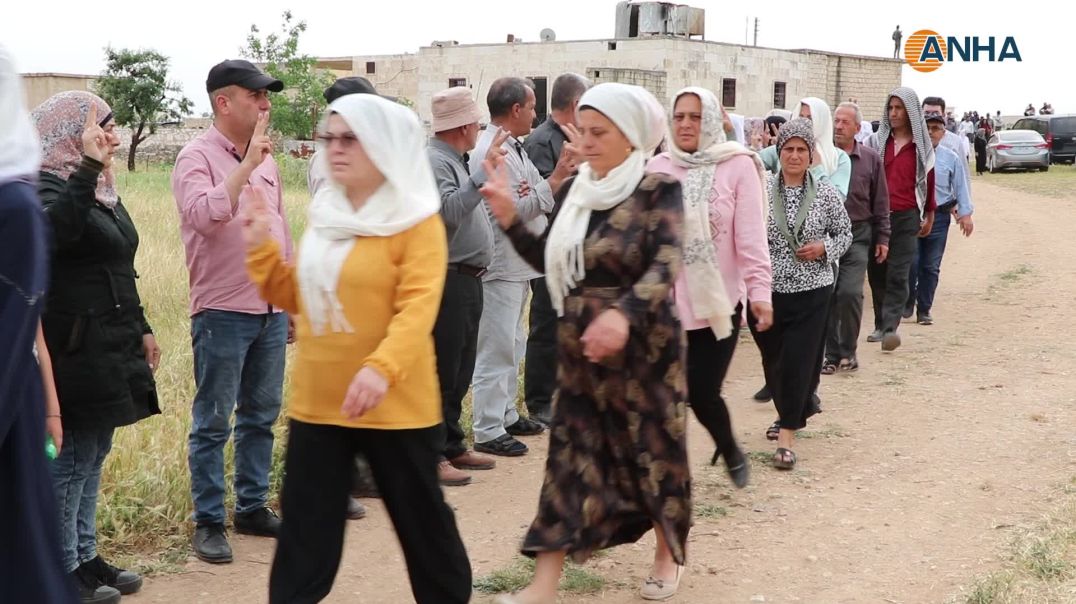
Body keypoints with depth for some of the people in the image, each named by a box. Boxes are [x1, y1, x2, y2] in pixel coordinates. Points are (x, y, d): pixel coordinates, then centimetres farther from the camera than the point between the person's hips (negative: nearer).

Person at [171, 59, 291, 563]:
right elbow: (205, 215, -27)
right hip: (223, 313, -7)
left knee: (261, 417, 14)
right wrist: (248, 163, -24)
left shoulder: (265, 159, 12)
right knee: (213, 423, 2)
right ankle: (208, 522, 11)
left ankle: (253, 507, 26)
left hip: (272, 311, 7)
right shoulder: (197, 157, -9)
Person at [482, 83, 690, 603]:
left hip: (642, 345, -5)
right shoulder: (576, 190, 5)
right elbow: (547, 259, 11)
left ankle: (668, 555, 33)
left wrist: (622, 315, -42)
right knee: (570, 454, 4)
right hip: (580, 345, 5)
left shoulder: (658, 190, -12)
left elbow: (664, 267, -25)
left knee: (652, 446, 9)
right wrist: (509, 217, -5)